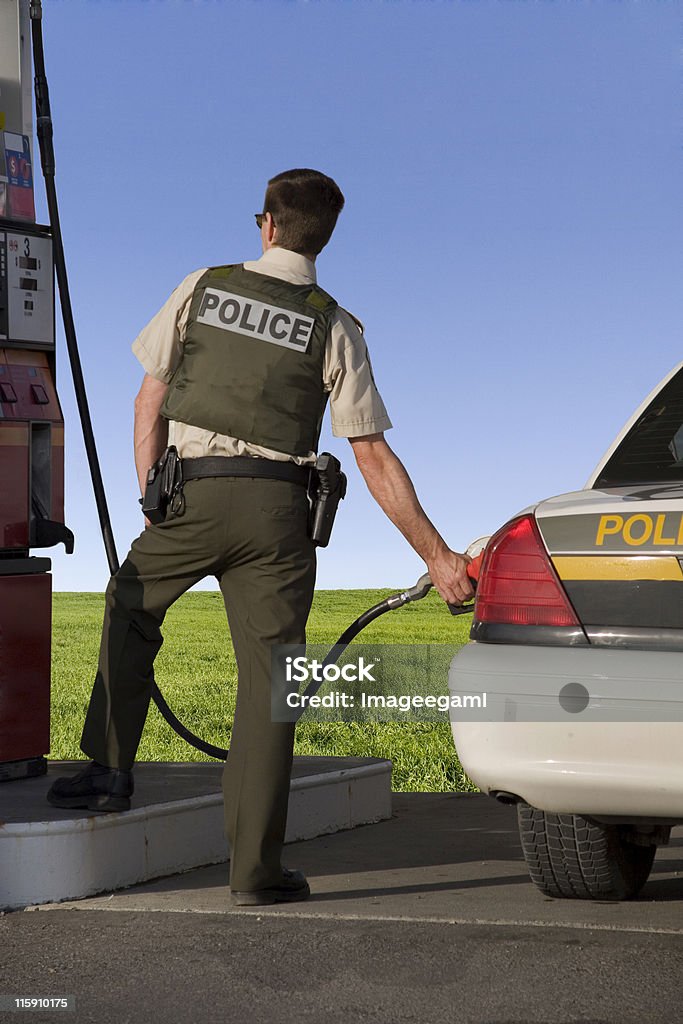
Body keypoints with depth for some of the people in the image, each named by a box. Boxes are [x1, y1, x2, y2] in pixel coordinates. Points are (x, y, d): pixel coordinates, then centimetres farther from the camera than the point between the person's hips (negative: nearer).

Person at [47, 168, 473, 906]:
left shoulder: (202, 288, 7)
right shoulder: (334, 328, 4)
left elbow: (151, 401, 7)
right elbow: (374, 459, 0)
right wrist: (438, 557, 3)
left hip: (191, 490, 1)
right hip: (275, 510, 0)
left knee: (130, 609, 28)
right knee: (268, 679, 3)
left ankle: (109, 770, 29)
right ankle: (255, 870, 3)